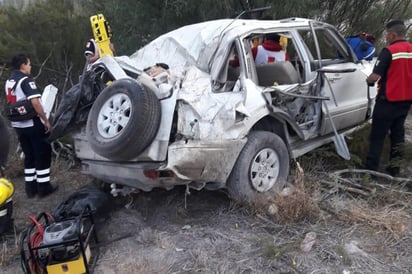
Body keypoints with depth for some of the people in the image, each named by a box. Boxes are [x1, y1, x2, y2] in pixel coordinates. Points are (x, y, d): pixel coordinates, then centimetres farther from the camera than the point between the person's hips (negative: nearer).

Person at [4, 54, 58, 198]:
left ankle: (30, 188, 19)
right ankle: (43, 187, 7)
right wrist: (46, 120, -18)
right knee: (43, 154, 3)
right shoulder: (26, 80, -15)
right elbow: (35, 102, -25)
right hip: (32, 124, -8)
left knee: (29, 155, 15)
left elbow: (11, 103, 17)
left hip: (18, 125, 8)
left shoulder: (8, 82, 12)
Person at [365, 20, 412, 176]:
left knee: (378, 135, 1)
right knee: (398, 132, 16)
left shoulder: (389, 51, -17)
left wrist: (368, 80, 0)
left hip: (389, 100, -7)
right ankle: (394, 167, 21)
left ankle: (371, 168, 5)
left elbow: (375, 76, -20)